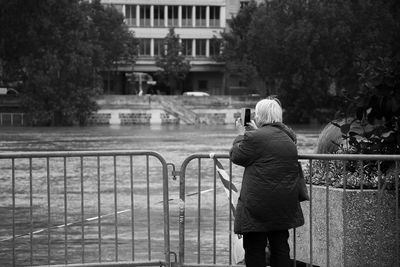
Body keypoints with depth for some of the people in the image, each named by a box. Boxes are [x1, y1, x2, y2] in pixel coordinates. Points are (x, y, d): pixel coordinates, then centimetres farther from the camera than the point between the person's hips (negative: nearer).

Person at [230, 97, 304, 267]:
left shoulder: (254, 137, -16)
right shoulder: (288, 137, 9)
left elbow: (236, 156, -2)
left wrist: (242, 133, 11)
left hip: (258, 205, -7)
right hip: (284, 205, 7)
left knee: (254, 250, 1)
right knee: (280, 248, 13)